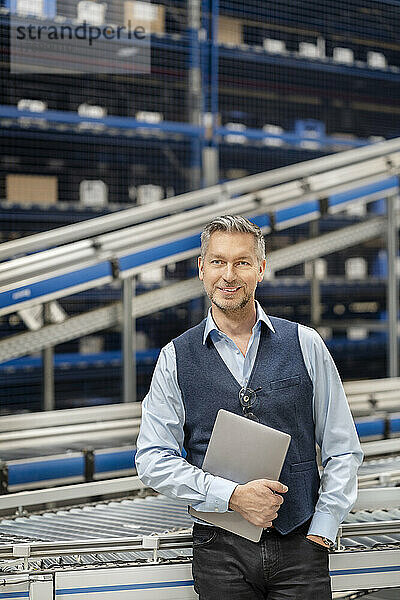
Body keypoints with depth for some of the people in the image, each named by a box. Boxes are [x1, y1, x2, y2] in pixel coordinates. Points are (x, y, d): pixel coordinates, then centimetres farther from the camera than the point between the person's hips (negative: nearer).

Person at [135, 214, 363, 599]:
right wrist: (233, 496, -13)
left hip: (300, 547, 0)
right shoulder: (176, 358, 2)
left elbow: (342, 450, 5)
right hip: (220, 550, 0)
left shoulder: (305, 345, 3)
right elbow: (153, 459, -3)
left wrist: (320, 532, -3)